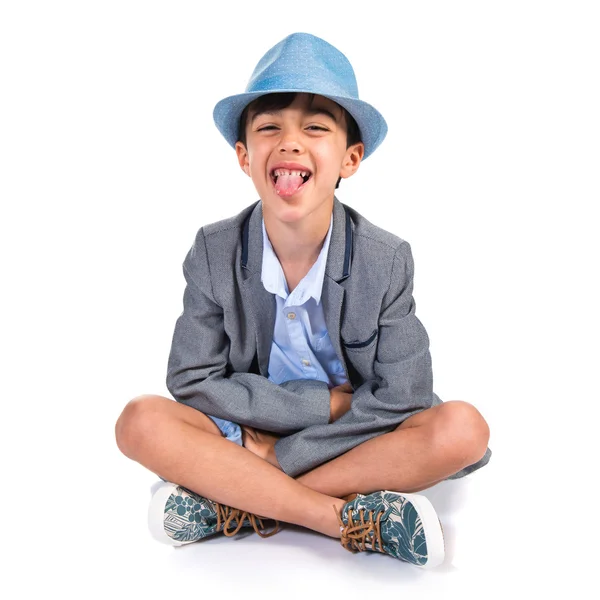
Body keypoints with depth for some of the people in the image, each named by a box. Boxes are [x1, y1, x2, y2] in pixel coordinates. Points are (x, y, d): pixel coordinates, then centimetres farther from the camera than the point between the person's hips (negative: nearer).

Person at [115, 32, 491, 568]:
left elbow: (400, 401, -14)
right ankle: (358, 518, -26)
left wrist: (278, 454, -20)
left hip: (353, 443, 0)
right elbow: (193, 381, -10)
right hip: (250, 438, 1)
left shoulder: (387, 260, -12)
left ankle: (230, 499, -24)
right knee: (140, 422, -24)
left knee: (462, 429, -27)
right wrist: (325, 401, -16)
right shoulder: (214, 253, -9)